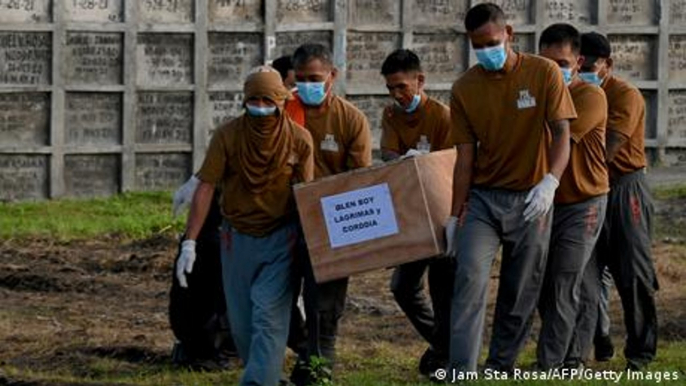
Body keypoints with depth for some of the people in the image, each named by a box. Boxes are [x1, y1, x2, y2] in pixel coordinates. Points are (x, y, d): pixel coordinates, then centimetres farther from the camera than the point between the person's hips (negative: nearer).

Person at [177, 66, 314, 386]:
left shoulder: (299, 139, -8)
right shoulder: (227, 136, -9)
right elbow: (205, 189, -8)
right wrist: (189, 243, -12)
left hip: (280, 239, -2)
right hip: (238, 237, 2)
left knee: (268, 316, -13)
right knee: (241, 321, 7)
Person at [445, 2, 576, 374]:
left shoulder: (544, 73, -6)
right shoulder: (464, 88, 0)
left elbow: (561, 132, -10)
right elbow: (465, 155, 2)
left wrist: (550, 181, -27)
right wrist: (455, 215, -1)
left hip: (530, 200, -1)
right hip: (482, 198, 1)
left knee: (521, 292, 5)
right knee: (469, 279, -15)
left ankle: (501, 367, 19)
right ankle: (461, 374, -20)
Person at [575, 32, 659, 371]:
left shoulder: (625, 96, -11)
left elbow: (606, 150, -21)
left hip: (624, 191, -5)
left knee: (633, 275, 1)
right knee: (584, 273, -2)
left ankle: (641, 353, 11)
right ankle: (578, 352, -3)